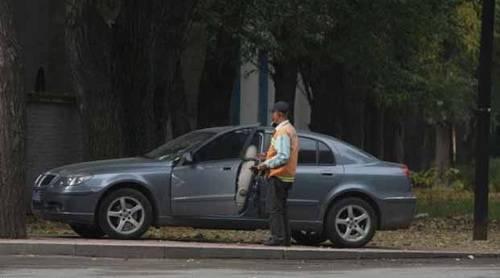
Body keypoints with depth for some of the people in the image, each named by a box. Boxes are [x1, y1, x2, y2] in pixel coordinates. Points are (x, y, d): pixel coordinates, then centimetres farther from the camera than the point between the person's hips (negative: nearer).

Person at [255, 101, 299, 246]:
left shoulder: (282, 132, -16)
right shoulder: (291, 130, 17)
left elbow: (283, 157, -22)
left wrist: (266, 164, -15)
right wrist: (269, 156, 17)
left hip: (278, 175, -10)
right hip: (287, 176, 10)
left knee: (274, 207, -8)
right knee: (280, 208, 13)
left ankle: (278, 237, -10)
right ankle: (285, 238, 14)